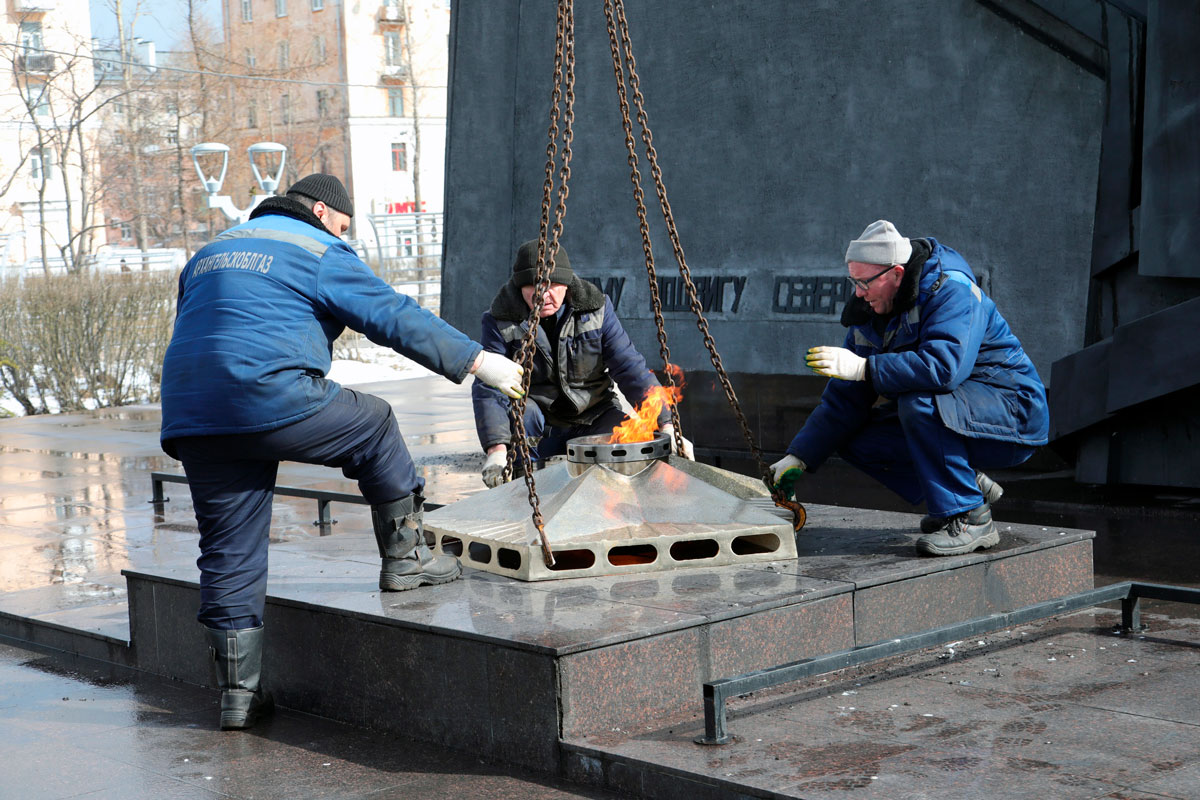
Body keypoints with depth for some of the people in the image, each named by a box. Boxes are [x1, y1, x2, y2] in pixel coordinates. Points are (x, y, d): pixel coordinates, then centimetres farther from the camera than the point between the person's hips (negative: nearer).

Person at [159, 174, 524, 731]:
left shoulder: (209, 254, 28)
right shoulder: (318, 253, 6)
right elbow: (393, 316, 0)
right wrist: (478, 361, 3)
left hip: (189, 418, 7)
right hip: (273, 399, -6)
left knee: (228, 553, 9)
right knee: (375, 426, 17)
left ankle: (237, 690, 10)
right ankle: (404, 558, 20)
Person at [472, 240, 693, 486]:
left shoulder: (595, 309, -9)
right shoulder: (500, 321, -13)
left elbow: (631, 368, -12)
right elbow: (489, 388, -22)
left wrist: (666, 426, -21)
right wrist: (497, 449, -37)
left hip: (593, 419, 2)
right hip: (539, 429, -1)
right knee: (522, 412, -34)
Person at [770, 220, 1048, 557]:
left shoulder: (952, 290, -21)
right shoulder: (871, 311, 4)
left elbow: (944, 366, -39)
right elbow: (845, 397, 5)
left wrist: (863, 368, -36)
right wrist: (799, 456, -3)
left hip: (1012, 413, -9)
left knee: (919, 403, -35)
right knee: (857, 441, -4)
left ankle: (969, 519, -21)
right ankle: (971, 484, 8)